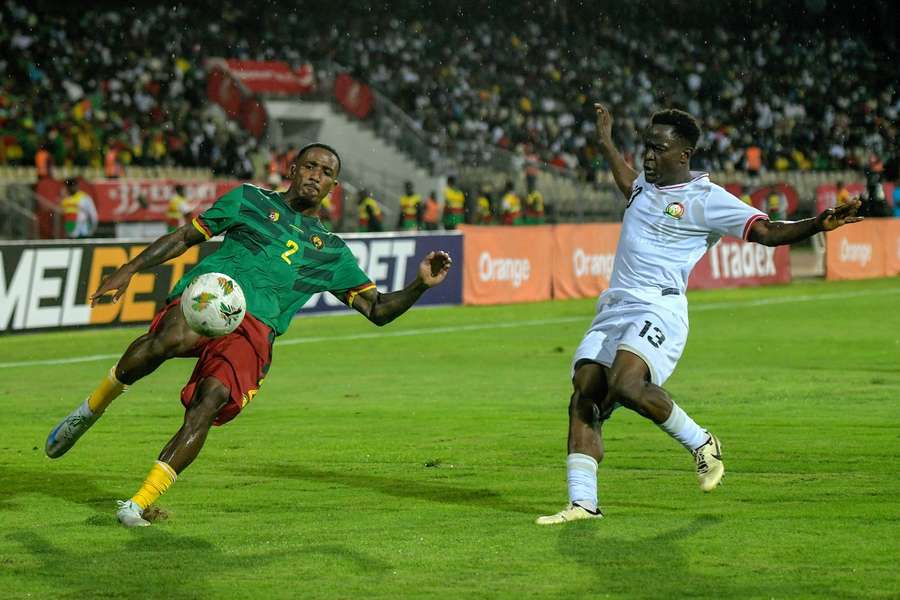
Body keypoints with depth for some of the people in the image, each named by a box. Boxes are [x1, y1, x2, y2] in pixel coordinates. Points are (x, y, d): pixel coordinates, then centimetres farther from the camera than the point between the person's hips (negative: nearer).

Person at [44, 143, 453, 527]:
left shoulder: (332, 252, 29)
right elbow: (184, 237, 23)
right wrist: (130, 269, 11)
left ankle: (139, 503, -26)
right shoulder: (251, 200, 23)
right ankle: (92, 408, -15)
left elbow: (378, 310, 27)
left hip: (254, 330, 2)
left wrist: (420, 284, 9)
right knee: (171, 339, -39)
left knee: (210, 401, -28)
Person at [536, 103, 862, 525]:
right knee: (583, 398, -7)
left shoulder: (706, 198, -3)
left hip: (658, 309, -7)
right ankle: (582, 503, -6)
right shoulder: (646, 185, 18)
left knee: (625, 385, -30)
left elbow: (768, 232, -9)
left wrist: (819, 224, -24)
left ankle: (701, 443, -7)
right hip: (613, 308, 7)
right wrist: (606, 143, 55)